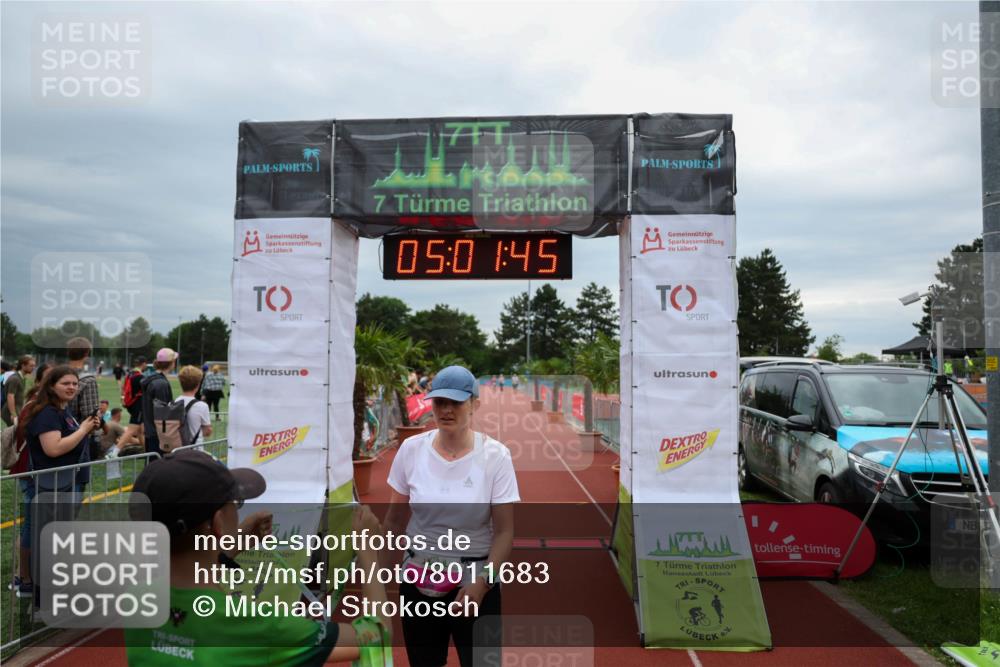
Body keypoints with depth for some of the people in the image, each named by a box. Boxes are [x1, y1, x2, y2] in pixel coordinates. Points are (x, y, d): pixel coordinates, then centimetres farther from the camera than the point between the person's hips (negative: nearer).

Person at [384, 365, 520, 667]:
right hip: (419, 578, 3)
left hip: (475, 580, -2)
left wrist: (482, 582, -20)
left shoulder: (495, 455, -13)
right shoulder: (412, 449, -6)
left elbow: (504, 531, -10)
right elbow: (394, 520, 5)